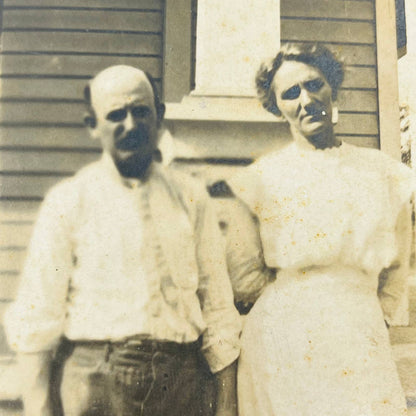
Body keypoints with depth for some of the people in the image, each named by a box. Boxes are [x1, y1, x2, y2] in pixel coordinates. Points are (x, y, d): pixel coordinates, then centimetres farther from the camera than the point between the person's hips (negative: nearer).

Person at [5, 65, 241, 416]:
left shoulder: (191, 198, 4)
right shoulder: (68, 201, -2)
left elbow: (217, 303, 5)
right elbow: (37, 315, -1)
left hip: (180, 382, 2)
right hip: (96, 382, -2)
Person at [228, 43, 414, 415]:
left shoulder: (382, 171, 8)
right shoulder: (263, 175, 1)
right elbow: (242, 271, 6)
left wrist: (381, 313, 12)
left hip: (360, 341, 2)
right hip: (280, 339, -1)